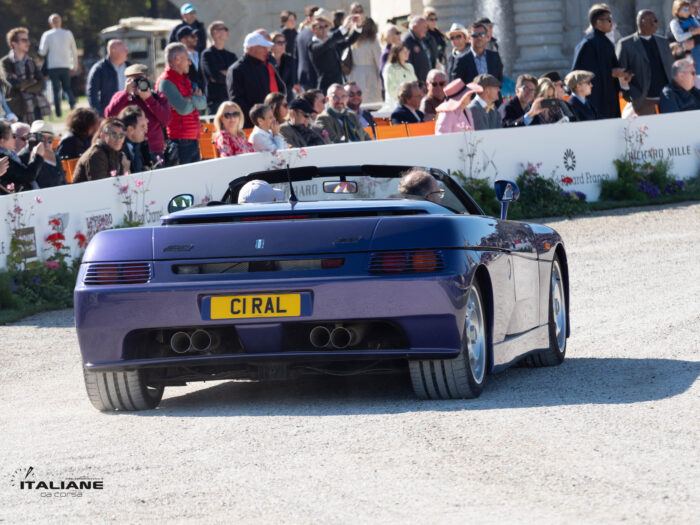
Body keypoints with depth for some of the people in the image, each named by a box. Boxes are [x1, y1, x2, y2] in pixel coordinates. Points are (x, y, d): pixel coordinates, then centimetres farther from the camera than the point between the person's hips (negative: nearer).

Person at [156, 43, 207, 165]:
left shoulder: (185, 79, 18)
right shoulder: (166, 82, -11)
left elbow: (203, 103, 8)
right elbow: (183, 109, -18)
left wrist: (191, 99, -12)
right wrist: (195, 100, 2)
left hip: (193, 139, 9)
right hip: (179, 142, -9)